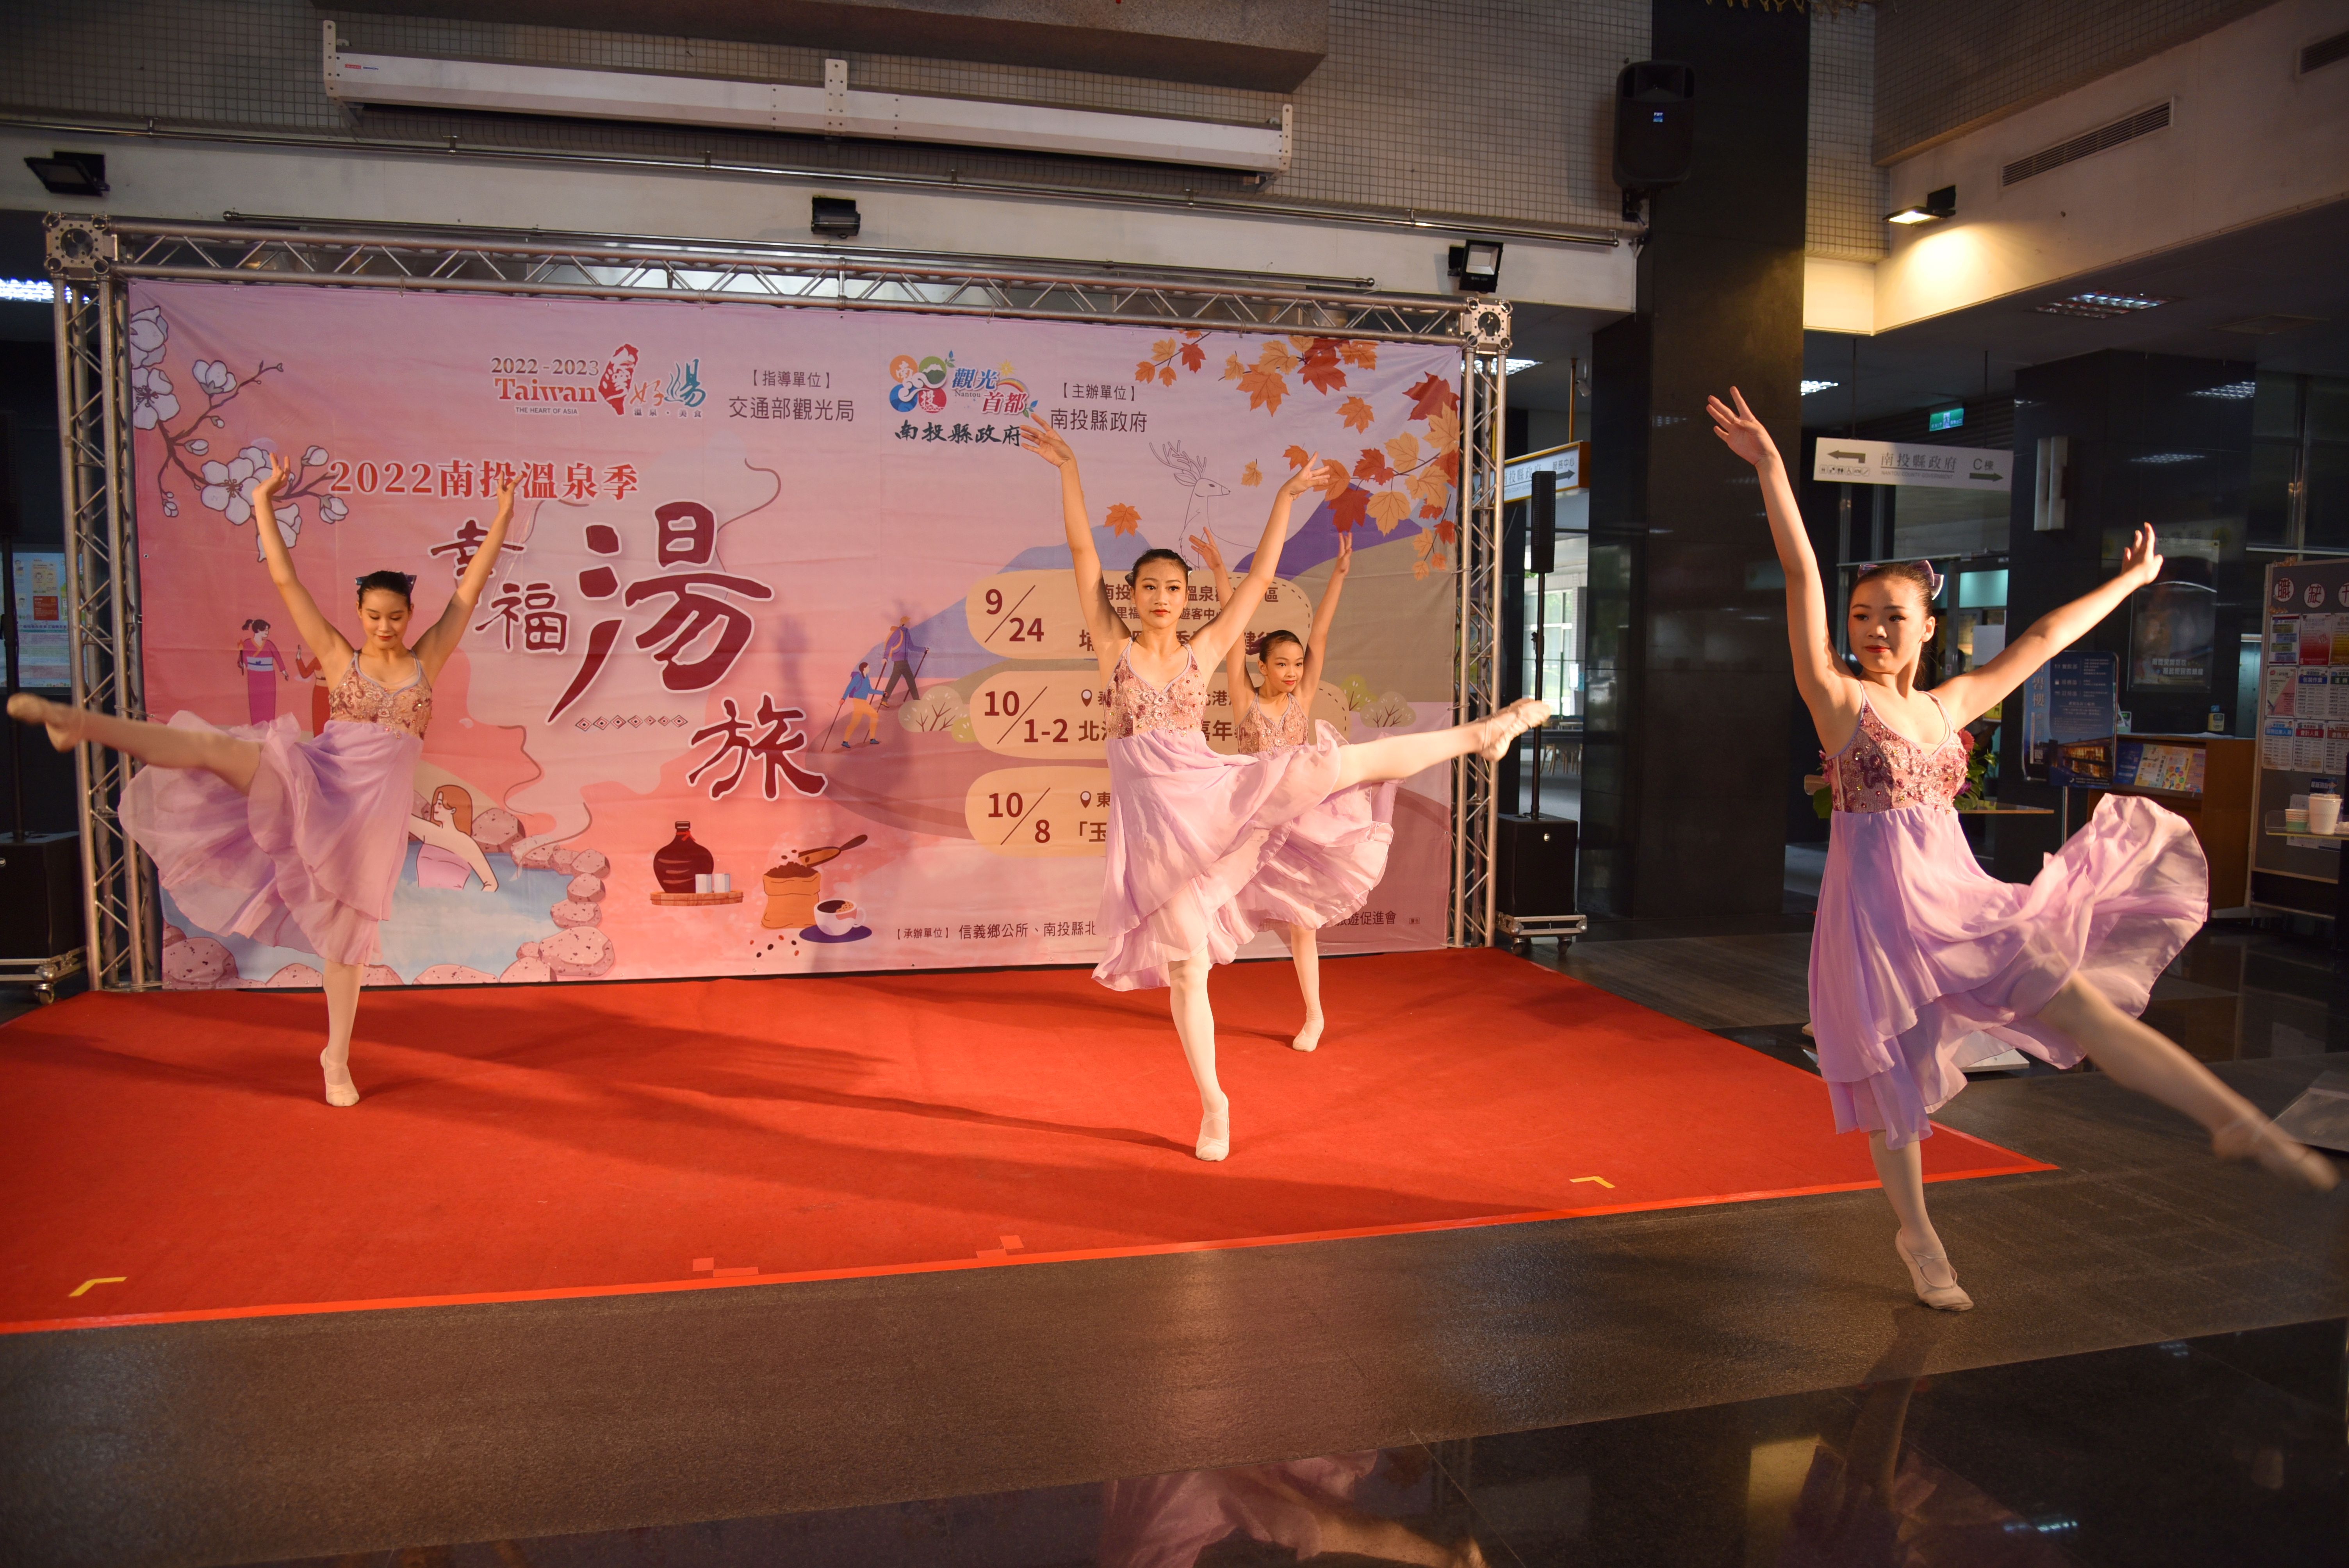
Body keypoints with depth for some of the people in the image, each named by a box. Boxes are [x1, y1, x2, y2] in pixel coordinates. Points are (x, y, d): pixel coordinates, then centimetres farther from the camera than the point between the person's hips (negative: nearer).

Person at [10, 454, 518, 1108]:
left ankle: (337, 1058, 14)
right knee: (218, 747, -27)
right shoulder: (338, 657, 5)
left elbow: (471, 588, 5)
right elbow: (285, 581, 4)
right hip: (310, 781, 0)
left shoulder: (426, 661, 5)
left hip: (376, 807, 0)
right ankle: (82, 723, -34)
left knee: (349, 933, 4)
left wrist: (501, 519, 6)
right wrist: (263, 506, 3)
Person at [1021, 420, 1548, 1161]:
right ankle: (1213, 1105, 13)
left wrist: (1285, 497, 8)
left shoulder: (1202, 651, 8)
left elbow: (1260, 576, 8)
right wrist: (1067, 468, -10)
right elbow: (1083, 553, -5)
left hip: (1214, 793, 1)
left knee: (1328, 768, -15)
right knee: (1185, 963, 0)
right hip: (1155, 818, -1)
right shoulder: (1114, 647, 3)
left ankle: (1478, 734, -2)